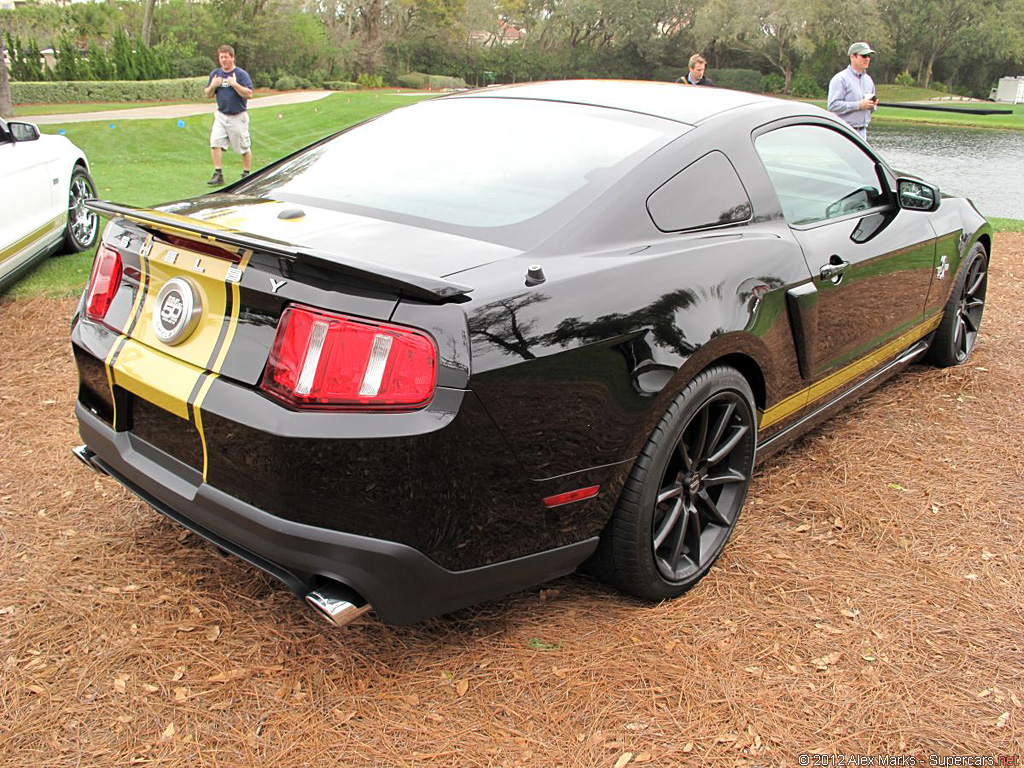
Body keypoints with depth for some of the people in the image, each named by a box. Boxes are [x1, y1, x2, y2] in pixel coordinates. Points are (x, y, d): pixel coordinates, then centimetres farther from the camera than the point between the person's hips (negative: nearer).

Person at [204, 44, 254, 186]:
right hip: (221, 116, 4)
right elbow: (207, 94, 12)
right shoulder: (215, 74, 9)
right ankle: (218, 174, -4)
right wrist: (213, 86, -7)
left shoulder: (241, 74, -7)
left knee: (244, 148, 4)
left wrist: (235, 84, -24)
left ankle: (246, 174, 19)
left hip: (238, 117, -4)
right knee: (215, 143, -9)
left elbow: (249, 94, -16)